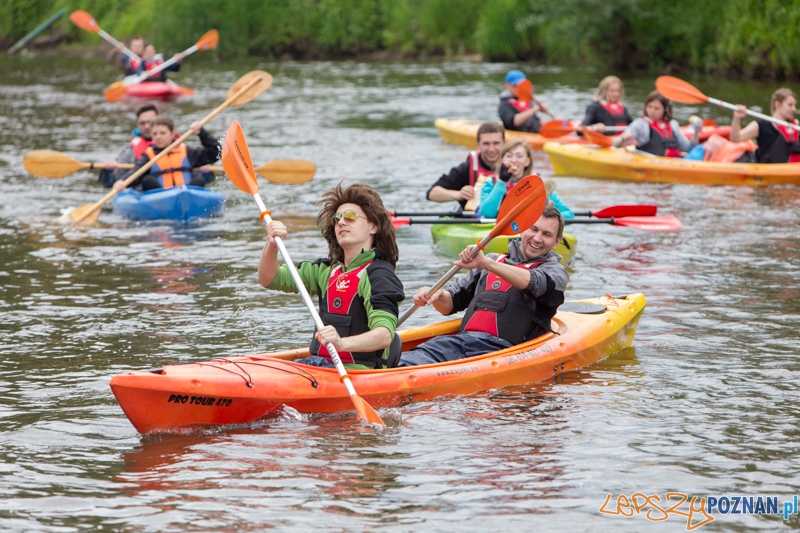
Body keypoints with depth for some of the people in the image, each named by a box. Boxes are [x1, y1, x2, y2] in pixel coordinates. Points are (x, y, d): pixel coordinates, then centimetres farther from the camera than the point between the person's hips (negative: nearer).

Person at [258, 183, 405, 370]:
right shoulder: (327, 270, 16)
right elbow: (269, 279, 17)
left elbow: (385, 335, -23)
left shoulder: (378, 275, -9)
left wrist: (342, 343, -41)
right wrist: (272, 245, -4)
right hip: (322, 364, 7)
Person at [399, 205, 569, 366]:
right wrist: (437, 296, 1)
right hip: (463, 338, 3)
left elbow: (534, 284, -12)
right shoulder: (493, 261, 28)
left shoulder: (555, 271, 14)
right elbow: (451, 304, 27)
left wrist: (485, 263, -23)